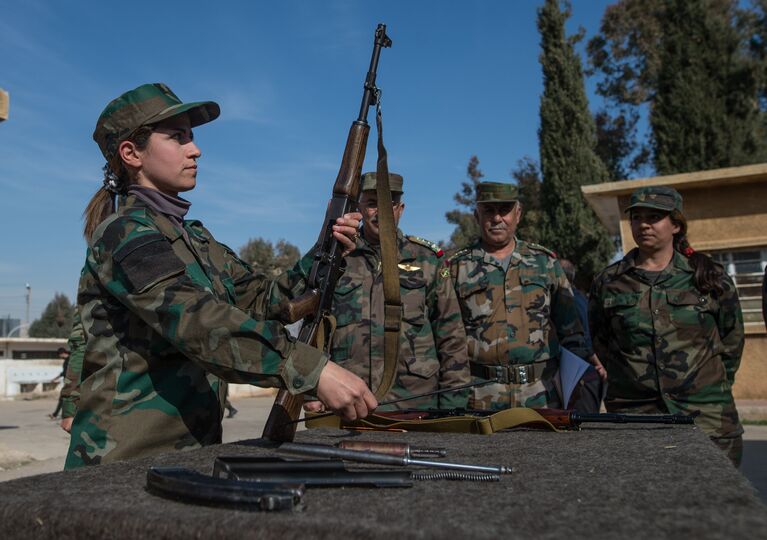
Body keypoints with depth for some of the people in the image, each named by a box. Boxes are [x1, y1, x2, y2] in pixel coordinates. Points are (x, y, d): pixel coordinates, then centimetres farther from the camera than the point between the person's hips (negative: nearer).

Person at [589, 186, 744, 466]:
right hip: (633, 412, 0)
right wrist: (624, 376, 8)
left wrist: (716, 385, 11)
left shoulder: (710, 277, 5)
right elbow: (599, 341, 14)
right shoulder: (608, 281, 5)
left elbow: (732, 339, 14)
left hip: (707, 413, 0)